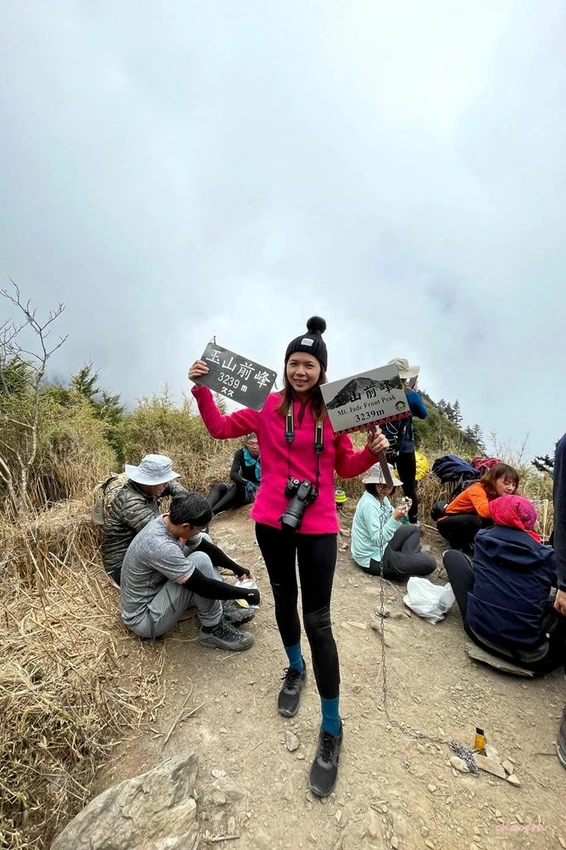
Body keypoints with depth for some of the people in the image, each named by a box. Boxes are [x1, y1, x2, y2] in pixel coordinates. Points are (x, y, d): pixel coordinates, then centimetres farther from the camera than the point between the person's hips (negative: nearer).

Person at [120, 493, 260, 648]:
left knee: (202, 546, 5)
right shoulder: (161, 547, -35)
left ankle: (225, 609, 4)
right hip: (144, 619, -9)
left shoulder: (171, 521, -9)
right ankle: (214, 629, -8)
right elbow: (203, 586, -30)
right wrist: (246, 593, -19)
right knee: (200, 560, -26)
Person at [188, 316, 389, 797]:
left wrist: (372, 452, -14)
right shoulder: (268, 406, -2)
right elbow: (220, 428, 6)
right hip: (271, 521, 2)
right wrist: (201, 389, -6)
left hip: (318, 527, -1)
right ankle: (295, 669, 51)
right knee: (284, 600, 21)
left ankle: (332, 729, 22)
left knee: (318, 621, 2)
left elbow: (347, 468, 4)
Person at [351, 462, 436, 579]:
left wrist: (401, 513, -13)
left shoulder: (382, 497, 1)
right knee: (429, 563, -8)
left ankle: (406, 559, 10)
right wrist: (395, 518, -38)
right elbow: (377, 540, -29)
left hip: (381, 548, 9)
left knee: (414, 529, 24)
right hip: (373, 559, -9)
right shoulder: (369, 504, -27)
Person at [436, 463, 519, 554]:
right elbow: (484, 510, -50)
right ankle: (459, 543, -9)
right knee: (474, 521, -36)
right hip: (447, 522, -8)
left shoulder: (498, 493, -3)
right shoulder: (477, 489, -28)